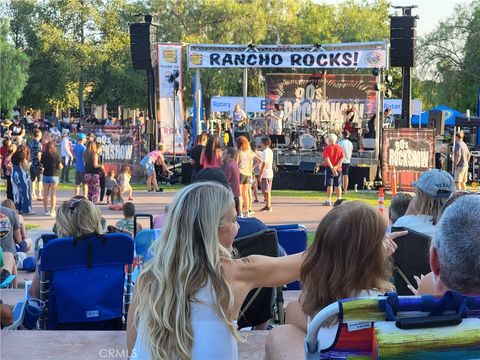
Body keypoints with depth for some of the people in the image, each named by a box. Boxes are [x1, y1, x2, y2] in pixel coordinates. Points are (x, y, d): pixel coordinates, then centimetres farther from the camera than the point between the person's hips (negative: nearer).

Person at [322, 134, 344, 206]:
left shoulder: (327, 148, -5)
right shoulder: (340, 148, 6)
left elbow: (327, 159, -15)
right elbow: (342, 158, -3)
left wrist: (332, 168, -19)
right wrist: (336, 166, -10)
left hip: (329, 168, -3)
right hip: (338, 169, 3)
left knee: (329, 185, 0)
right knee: (338, 185, 10)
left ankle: (329, 200, 0)